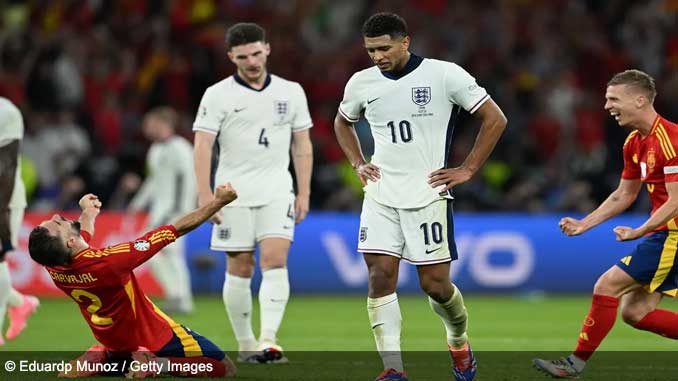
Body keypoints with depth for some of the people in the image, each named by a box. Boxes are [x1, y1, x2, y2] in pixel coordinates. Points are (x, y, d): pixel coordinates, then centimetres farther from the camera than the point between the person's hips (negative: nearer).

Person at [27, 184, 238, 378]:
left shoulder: (54, 267, -19)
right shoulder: (107, 261, -38)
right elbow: (177, 229, -30)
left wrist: (88, 212, 29)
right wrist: (219, 201, -21)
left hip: (113, 343, 6)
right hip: (157, 340, -6)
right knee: (226, 369, 4)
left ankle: (100, 361, 4)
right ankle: (161, 364, -13)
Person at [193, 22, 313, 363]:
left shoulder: (291, 92, 7)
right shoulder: (218, 95, -2)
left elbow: (302, 144, 13)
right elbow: (203, 146, -7)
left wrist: (304, 193, 7)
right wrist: (205, 195, -15)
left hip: (277, 192, 1)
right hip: (234, 194, -1)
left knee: (275, 261, -16)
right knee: (239, 270, 2)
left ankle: (268, 341, -23)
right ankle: (245, 345, 13)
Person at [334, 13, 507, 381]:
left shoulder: (445, 75, -9)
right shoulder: (361, 83, 4)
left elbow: (495, 119, -2)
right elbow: (343, 122, 26)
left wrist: (466, 170, -5)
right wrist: (358, 163, 10)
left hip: (428, 195, -3)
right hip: (380, 195, 3)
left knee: (435, 283, -1)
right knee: (380, 277, -10)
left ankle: (459, 342, 30)